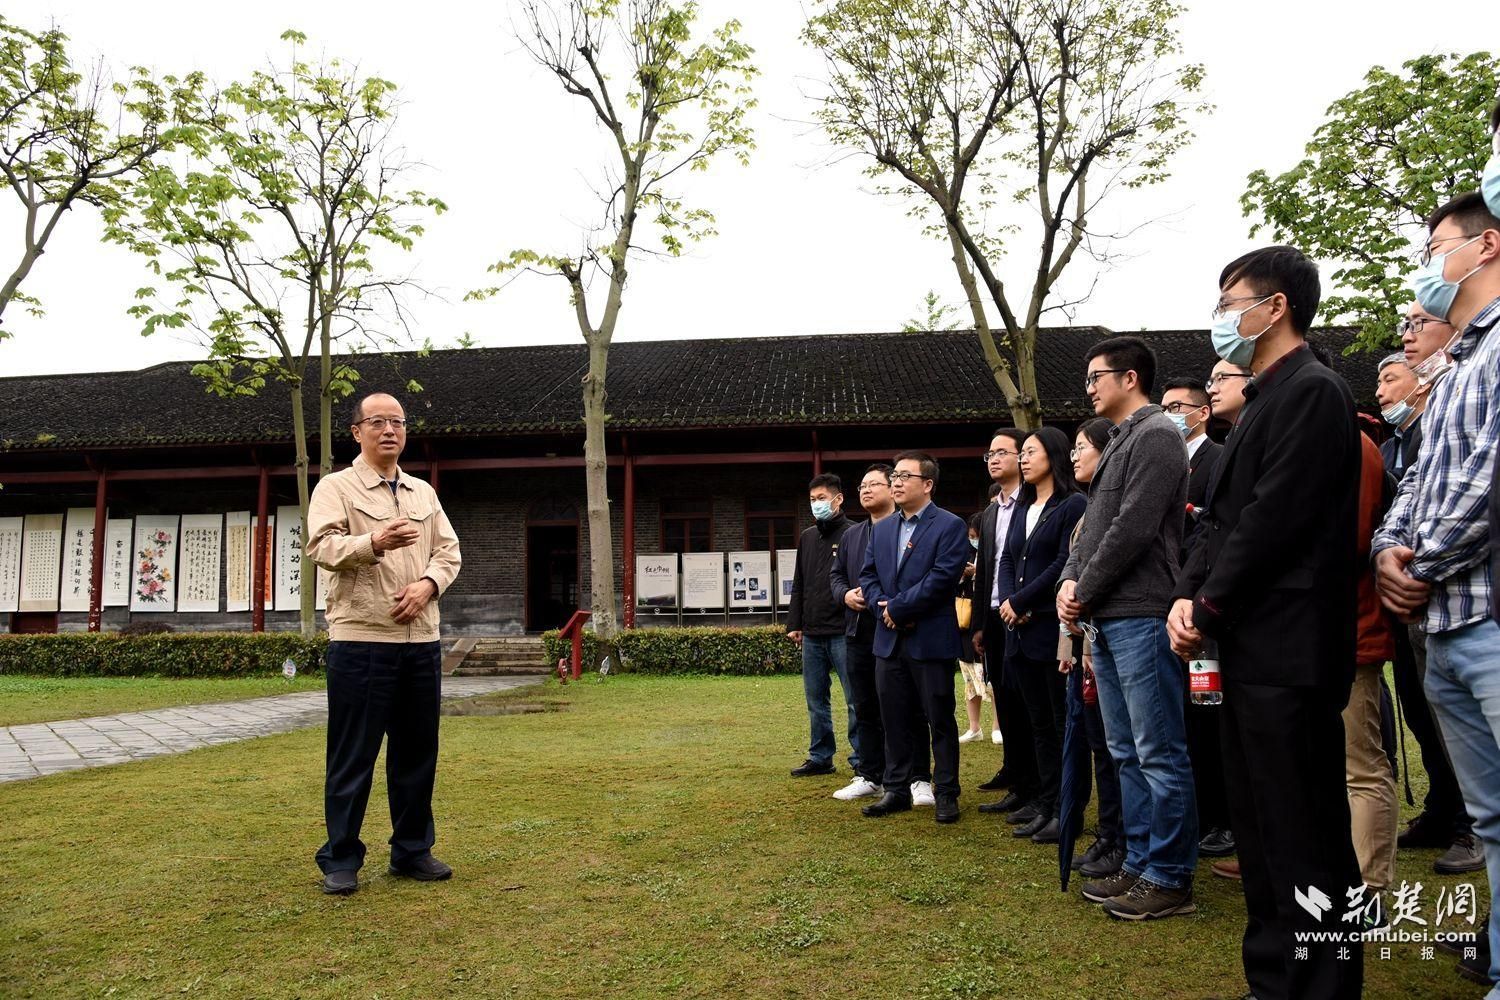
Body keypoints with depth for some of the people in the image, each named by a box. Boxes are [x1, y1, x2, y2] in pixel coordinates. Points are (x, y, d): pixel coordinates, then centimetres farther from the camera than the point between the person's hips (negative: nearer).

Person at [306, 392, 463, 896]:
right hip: (360, 639, -5)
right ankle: (340, 860, 13)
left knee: (417, 750, 11)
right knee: (353, 756, 1)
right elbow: (321, 544, -13)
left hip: (421, 639, 5)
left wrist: (427, 583, -8)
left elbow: (448, 549, 12)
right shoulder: (336, 487, 1)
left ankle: (413, 850, 23)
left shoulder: (423, 492, 17)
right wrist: (373, 543, -31)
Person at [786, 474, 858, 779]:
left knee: (855, 699, 1)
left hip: (843, 633, -6)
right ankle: (820, 757, 24)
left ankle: (861, 760, 11)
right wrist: (794, 623, 12)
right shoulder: (807, 537, 14)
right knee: (815, 699, 13)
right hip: (812, 634, 7)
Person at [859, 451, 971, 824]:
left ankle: (946, 794, 15)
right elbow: (867, 576, 11)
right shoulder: (881, 529, 14)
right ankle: (897, 790, 22)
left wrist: (897, 607, -14)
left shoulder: (950, 526, -6)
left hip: (932, 640, -6)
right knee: (894, 720, 12)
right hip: (889, 640, 6)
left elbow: (942, 579, -16)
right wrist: (883, 609, -7)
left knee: (941, 721, 4)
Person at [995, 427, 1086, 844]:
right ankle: (1044, 807, 18)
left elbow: (1065, 563, -13)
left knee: (1063, 723, -1)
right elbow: (1007, 560, 12)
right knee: (1039, 722, 11)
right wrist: (1007, 603, -5)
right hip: (1021, 631, 7)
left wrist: (1020, 601, -12)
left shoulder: (1073, 504, -5)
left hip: (1054, 627, -7)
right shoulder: (1022, 508, 18)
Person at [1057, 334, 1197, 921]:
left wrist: (1084, 593, -9)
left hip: (1141, 617, -10)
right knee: (1127, 752, 14)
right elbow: (1095, 526, 19)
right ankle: (1140, 865, 23)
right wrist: (1071, 582, 3)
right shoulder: (1120, 442, 20)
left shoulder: (1155, 435, -8)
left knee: (1160, 754, -2)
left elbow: (1133, 529, -17)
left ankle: (1170, 880, 7)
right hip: (1107, 620, 10)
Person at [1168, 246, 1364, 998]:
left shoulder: (1312, 392, -11)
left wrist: (1209, 609, -10)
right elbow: (1221, 516, 15)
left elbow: (1272, 518, -18)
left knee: (1303, 832, -1)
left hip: (1287, 648, -10)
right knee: (1261, 826, 16)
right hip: (1252, 646, 10)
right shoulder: (1265, 401, 19)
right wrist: (1187, 595, 1)